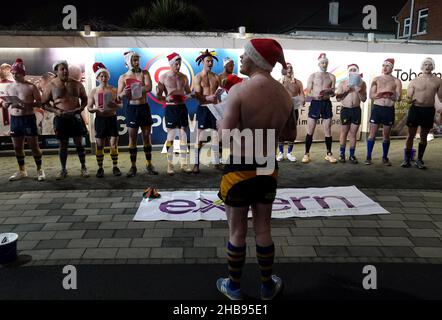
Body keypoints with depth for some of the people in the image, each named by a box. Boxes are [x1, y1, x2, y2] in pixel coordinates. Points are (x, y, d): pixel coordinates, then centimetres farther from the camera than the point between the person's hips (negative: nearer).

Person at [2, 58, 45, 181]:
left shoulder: (31, 87, -3)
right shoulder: (9, 87, 10)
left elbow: (39, 102, -5)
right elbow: (4, 105, 15)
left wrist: (27, 104, -21)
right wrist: (7, 103, -9)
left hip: (28, 118, -5)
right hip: (14, 119, 5)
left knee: (34, 145, -2)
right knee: (17, 147, 10)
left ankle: (39, 170, 10)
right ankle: (21, 171, 22)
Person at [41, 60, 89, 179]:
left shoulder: (77, 84, 5)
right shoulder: (51, 86, -1)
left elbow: (85, 99, 14)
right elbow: (44, 103, 2)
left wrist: (80, 108, -5)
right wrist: (56, 111, -14)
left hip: (75, 117, 1)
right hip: (61, 118, -1)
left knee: (79, 143, 5)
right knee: (63, 145, 7)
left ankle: (83, 167, 16)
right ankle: (63, 170, 19)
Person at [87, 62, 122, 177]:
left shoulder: (114, 90, 4)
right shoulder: (94, 92, 3)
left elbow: (121, 104, 8)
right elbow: (89, 108, 3)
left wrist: (115, 105, -14)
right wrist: (97, 108, -18)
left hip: (112, 119, 0)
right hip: (100, 119, 0)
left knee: (114, 144, 0)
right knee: (100, 145, 3)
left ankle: (115, 167, 12)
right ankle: (100, 168, 13)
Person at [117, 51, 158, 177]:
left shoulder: (144, 73, 5)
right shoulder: (123, 77, 3)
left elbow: (149, 87, -12)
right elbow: (119, 97, -1)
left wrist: (134, 88, -15)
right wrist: (124, 93, -22)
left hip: (144, 107, 1)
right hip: (132, 108, -1)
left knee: (146, 136, 6)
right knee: (132, 138, 1)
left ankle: (149, 164, 15)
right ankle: (133, 166, 8)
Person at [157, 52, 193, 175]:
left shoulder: (184, 77, 9)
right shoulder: (163, 77, -1)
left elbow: (188, 93, 17)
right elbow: (158, 95, 0)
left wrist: (188, 96, -6)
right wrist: (166, 99, -19)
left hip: (182, 107, 4)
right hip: (170, 108, -3)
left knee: (184, 136, 3)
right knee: (170, 137, -1)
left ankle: (184, 164, 10)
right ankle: (170, 166, 6)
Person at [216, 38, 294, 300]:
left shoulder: (239, 90, -17)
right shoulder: (285, 95, 1)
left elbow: (226, 137, -21)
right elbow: (290, 134, 13)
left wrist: (222, 125, 0)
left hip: (239, 169, -5)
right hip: (269, 169, 5)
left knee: (237, 231, 11)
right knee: (263, 228, 18)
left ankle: (234, 287, 29)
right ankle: (268, 286, 33)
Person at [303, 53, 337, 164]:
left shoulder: (331, 77, 9)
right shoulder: (312, 76, 3)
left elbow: (333, 94, 7)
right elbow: (308, 93, -1)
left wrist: (330, 91, -17)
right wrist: (316, 95, -22)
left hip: (326, 104, 2)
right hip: (315, 103, -2)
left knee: (328, 131, 5)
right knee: (310, 131, -1)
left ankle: (329, 154, 15)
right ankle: (307, 154, 7)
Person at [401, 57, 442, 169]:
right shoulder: (414, 81, 3)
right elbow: (408, 98, 3)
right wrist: (411, 100, -19)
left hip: (429, 110, 1)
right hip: (415, 109, -1)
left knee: (424, 136, 8)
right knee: (411, 135, 0)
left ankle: (419, 160, 17)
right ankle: (407, 159, 8)